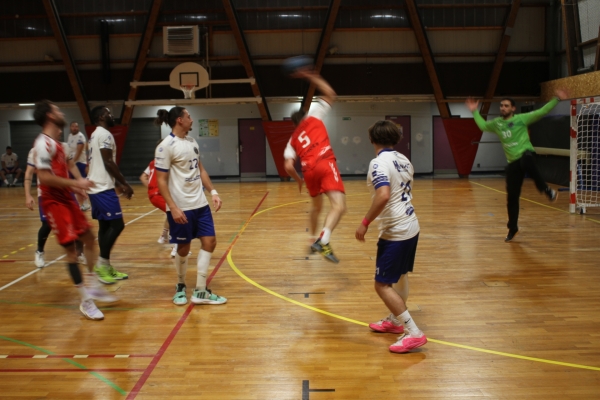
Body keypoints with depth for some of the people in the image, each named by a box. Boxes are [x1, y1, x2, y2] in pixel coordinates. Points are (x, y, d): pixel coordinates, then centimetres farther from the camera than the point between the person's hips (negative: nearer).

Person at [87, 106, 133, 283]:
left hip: (96, 186, 10)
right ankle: (102, 263, -7)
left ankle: (105, 266, 15)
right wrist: (125, 184, -12)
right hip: (103, 188, -10)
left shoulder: (96, 135, 20)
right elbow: (108, 163, -18)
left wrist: (119, 183, 23)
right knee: (117, 224, -9)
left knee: (105, 225, 11)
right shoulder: (104, 134, -12)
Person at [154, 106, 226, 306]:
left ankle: (200, 291, 9)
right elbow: (161, 181, -14)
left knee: (209, 241, 3)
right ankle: (181, 286, 29)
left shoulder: (192, 142, 10)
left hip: (200, 203, 7)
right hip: (181, 207, -7)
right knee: (183, 247, 5)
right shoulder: (166, 146, -13)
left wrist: (213, 192, 8)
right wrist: (173, 207, -21)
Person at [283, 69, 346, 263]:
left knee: (317, 206, 29)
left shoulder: (292, 140, 25)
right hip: (325, 164, -5)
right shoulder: (313, 118, 20)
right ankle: (323, 241, -37)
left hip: (309, 170, 5)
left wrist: (299, 180, 28)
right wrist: (311, 76, 29)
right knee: (339, 206, -17)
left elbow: (288, 167, 11)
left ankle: (314, 240, 39)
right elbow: (330, 94, 24)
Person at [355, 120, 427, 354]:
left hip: (395, 231, -9)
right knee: (400, 276, 23)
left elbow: (383, 195, -31)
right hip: (411, 226, 9)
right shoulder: (403, 160, 8)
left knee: (383, 285, -4)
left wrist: (365, 223, -23)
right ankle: (395, 321, 38)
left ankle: (414, 334, -3)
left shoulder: (379, 162, -17)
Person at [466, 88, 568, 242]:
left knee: (526, 163, -44)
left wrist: (556, 99, -10)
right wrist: (475, 112, 24)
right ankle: (512, 229, 19)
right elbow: (483, 126, 27)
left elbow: (541, 112, -3)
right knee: (511, 197, 4)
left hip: (526, 154, -4)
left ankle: (546, 190, -21)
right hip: (512, 163, 4)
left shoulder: (521, 118, -1)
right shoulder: (497, 123, 12)